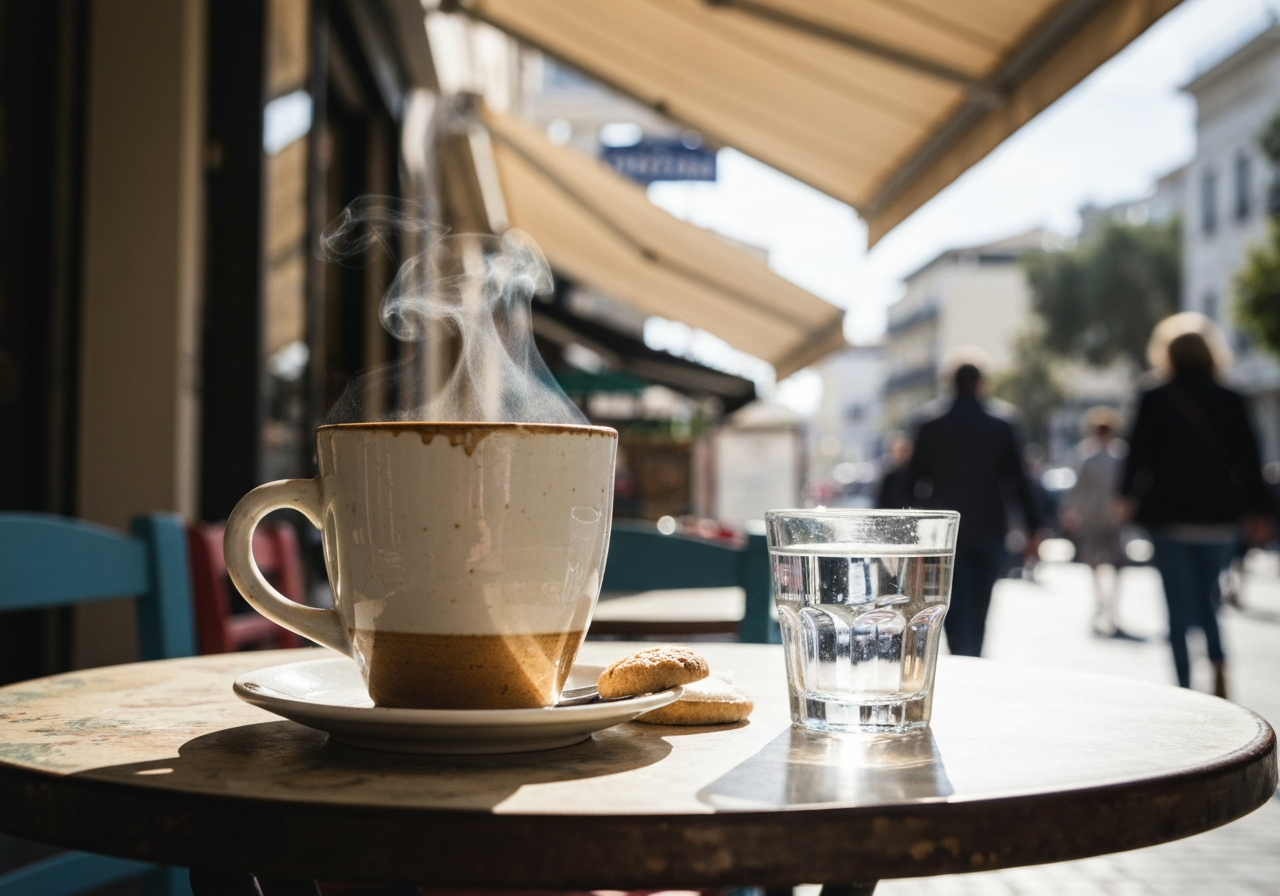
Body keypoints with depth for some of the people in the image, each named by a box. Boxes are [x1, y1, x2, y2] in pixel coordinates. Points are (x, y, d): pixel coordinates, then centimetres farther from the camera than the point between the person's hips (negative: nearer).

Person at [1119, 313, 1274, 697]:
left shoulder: (1155, 400, -5)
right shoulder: (1231, 402, 3)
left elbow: (1140, 454, -5)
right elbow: (1249, 460, 3)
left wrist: (1128, 496, 9)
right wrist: (1259, 511, 10)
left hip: (1171, 517, -3)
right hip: (1220, 517, 3)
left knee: (1180, 608, 3)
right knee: (1206, 599, 19)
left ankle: (1185, 687, 1)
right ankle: (1219, 666, -1)